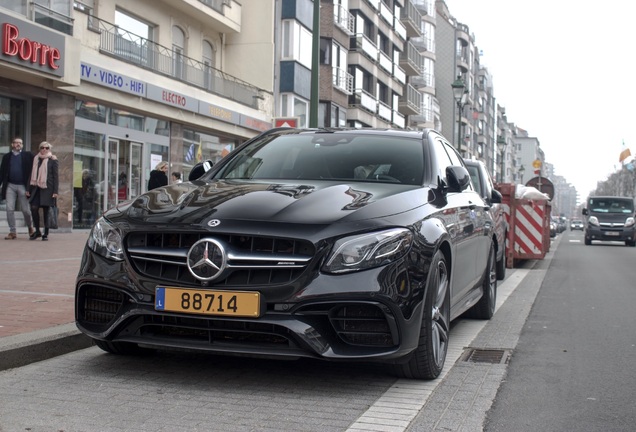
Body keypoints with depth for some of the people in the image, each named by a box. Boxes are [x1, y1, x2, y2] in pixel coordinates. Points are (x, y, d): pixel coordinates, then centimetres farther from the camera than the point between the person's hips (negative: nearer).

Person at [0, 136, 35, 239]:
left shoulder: (28, 156, 4)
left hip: (22, 186, -2)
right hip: (10, 186, 2)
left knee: (26, 209, 1)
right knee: (9, 209, -3)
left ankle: (30, 227, 26)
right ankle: (12, 232, 3)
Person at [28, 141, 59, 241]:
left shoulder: (53, 160, 2)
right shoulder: (36, 159, 14)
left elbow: (56, 176, -1)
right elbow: (32, 175, 18)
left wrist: (55, 191, -8)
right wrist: (29, 189, 13)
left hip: (47, 188, -4)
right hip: (36, 187, 4)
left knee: (46, 210, -1)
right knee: (34, 208, -7)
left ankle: (46, 233, 7)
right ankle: (37, 231, 7)